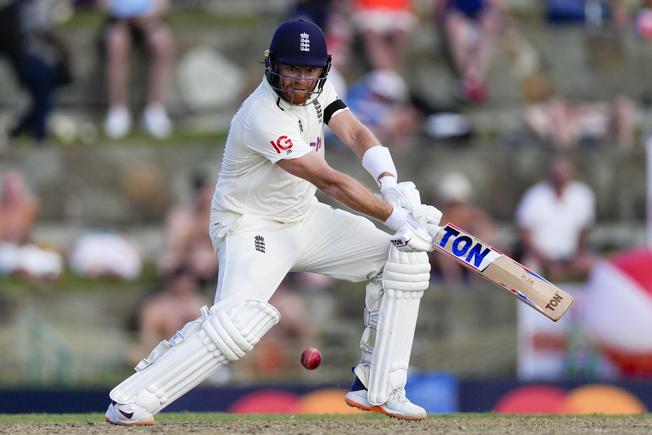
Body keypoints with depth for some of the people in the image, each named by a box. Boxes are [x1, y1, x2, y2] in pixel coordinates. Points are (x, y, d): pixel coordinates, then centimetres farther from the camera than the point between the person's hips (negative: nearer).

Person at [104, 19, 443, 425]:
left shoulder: (316, 88, -4)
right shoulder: (263, 117, -29)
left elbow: (356, 134, -12)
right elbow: (331, 182, -31)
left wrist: (391, 182, -32)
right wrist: (397, 216, -32)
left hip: (304, 219, 9)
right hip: (252, 228, -9)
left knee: (406, 258, 1)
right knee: (240, 323, -32)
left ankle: (378, 390, 7)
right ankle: (129, 403, -22)